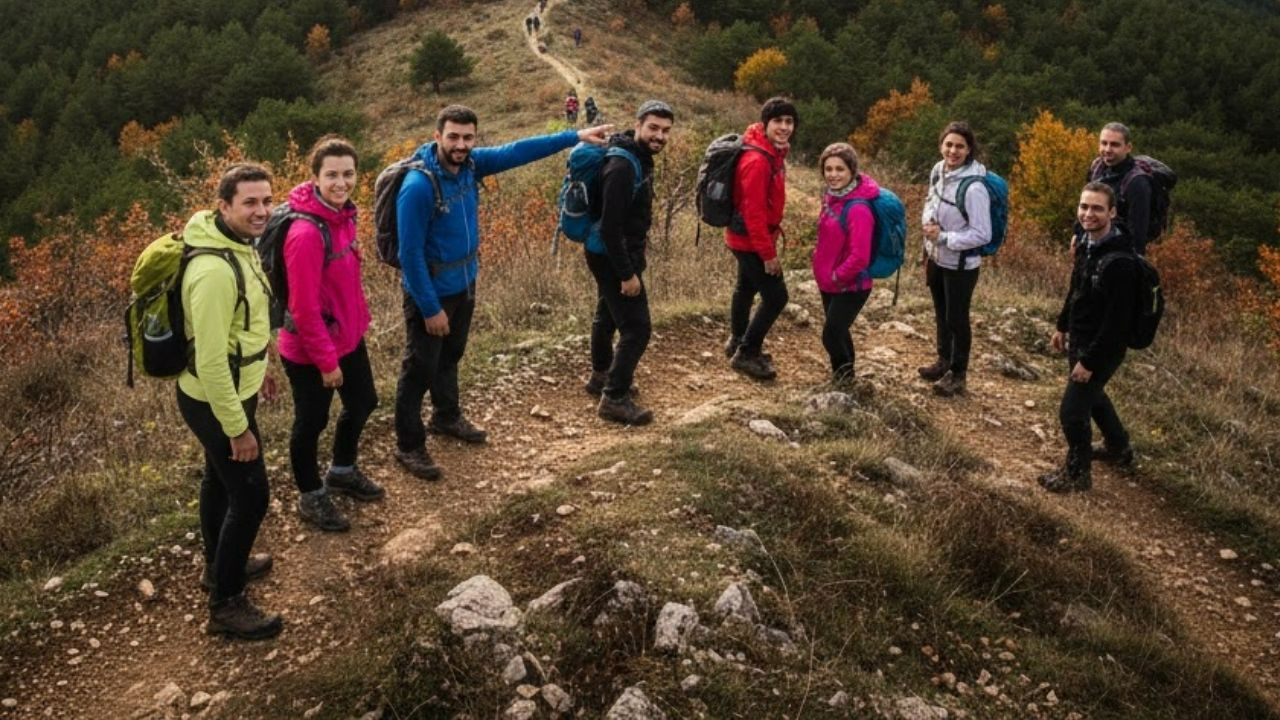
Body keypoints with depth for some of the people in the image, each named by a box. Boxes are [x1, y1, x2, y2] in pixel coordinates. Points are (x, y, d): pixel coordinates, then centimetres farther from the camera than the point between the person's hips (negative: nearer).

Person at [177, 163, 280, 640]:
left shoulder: (237, 244, 0)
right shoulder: (215, 269, -32)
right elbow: (210, 360, -30)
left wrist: (259, 368, 24)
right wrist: (238, 428, -24)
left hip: (230, 389, 10)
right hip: (217, 401, -10)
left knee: (220, 481, 25)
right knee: (249, 496, 0)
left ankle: (220, 566, 46)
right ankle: (226, 605, 15)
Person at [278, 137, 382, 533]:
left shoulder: (343, 213, -2)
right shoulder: (306, 233, -29)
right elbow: (304, 308, -26)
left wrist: (360, 318, 16)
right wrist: (326, 360, -19)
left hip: (349, 336, 9)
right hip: (310, 350, -9)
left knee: (363, 403, 23)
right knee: (312, 421, 11)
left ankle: (342, 470, 49)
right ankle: (311, 496, 34)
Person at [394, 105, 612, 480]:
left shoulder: (469, 164, -7)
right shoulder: (418, 186, -28)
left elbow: (517, 152, 1)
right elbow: (410, 254, -25)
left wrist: (575, 136, 1)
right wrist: (430, 308, -22)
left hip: (464, 284, 8)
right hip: (431, 292, -8)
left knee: (450, 356, 26)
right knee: (420, 369, 5)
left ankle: (447, 417, 47)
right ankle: (409, 446, 19)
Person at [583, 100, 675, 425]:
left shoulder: (640, 158, 6)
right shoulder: (622, 165, -25)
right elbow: (610, 226, -28)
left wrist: (631, 263, 18)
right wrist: (627, 273, -26)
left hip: (610, 254, 11)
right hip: (612, 256, -11)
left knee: (608, 315, 25)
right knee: (636, 327, -9)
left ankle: (601, 376, 43)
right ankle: (615, 398, 0)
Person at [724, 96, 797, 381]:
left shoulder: (774, 152, 4)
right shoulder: (757, 160, -28)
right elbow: (753, 212, -28)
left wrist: (773, 233, 18)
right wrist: (768, 253, -24)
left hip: (747, 237, 10)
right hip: (750, 239, -10)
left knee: (747, 287, 25)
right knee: (775, 296, -5)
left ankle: (737, 341, 44)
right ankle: (746, 354, 8)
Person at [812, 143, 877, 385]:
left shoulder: (858, 209, -27)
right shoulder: (832, 196, 0)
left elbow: (859, 257, -29)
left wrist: (836, 276, -16)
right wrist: (825, 271, 8)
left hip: (850, 286, -8)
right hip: (829, 282, 8)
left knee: (831, 334, -2)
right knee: (837, 331, 21)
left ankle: (843, 372, 26)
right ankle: (843, 374, 41)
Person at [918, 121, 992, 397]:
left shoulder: (974, 188, -28)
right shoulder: (938, 171, -5)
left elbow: (982, 235, -25)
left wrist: (944, 237, -24)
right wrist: (929, 224, -8)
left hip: (960, 265, -7)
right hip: (936, 258, 7)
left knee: (956, 318, 8)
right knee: (941, 313, 24)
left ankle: (958, 375, 27)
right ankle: (944, 360, 45)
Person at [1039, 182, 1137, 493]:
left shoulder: (1119, 261, -29)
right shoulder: (1086, 242, -1)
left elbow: (1117, 320, -28)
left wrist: (1089, 360, -23)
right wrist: (1063, 326, 20)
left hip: (1102, 348, -9)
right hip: (1078, 340, 9)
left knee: (1072, 411, -1)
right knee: (1092, 395, 28)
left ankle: (1077, 473, 21)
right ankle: (1118, 447, 51)